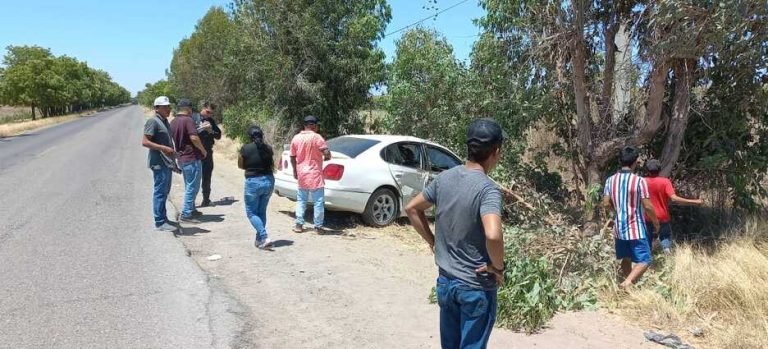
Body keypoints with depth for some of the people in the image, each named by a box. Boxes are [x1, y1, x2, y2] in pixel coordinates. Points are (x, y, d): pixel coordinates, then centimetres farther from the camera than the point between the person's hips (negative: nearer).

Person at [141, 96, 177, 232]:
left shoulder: (165, 121, 16)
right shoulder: (153, 121, -12)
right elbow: (145, 142, -19)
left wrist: (173, 160, 24)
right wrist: (164, 148, -27)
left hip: (167, 162, 10)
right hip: (159, 162, -10)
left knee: (165, 191, 17)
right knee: (160, 191, -6)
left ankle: (163, 217, 28)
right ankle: (160, 222, -1)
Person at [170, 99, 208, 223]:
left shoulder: (173, 122, 12)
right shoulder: (188, 120, -15)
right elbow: (194, 138, -23)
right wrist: (203, 150, -11)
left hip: (182, 158, 9)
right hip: (192, 158, -9)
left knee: (189, 186, 20)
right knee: (192, 187, -4)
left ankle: (191, 210, 29)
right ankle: (186, 214, -3)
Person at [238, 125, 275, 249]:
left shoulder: (245, 149, -11)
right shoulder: (268, 148, -1)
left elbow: (240, 165, 3)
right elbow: (272, 166, 7)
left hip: (253, 182, -4)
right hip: (269, 181, 5)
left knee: (251, 212, 7)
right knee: (262, 211, 17)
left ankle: (265, 238, -8)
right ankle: (259, 239, 21)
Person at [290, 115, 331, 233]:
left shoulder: (296, 138, 4)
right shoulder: (316, 137, -12)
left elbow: (292, 157, 10)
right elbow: (327, 153, -20)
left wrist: (295, 171, 21)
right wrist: (326, 158, 2)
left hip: (301, 175, 5)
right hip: (315, 175, -5)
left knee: (301, 200, 16)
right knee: (318, 201, 3)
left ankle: (299, 225, 15)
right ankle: (318, 226, 6)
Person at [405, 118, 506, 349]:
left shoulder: (444, 178, -2)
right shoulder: (488, 189, -22)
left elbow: (412, 209, 9)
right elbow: (492, 235, -38)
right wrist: (498, 267, -20)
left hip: (445, 282, 6)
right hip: (476, 288, -6)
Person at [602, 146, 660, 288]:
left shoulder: (610, 180, -1)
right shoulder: (640, 181, -14)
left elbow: (606, 204, 1)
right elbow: (647, 206, -13)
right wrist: (656, 222, 4)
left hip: (619, 228, 5)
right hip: (636, 229, -5)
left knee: (626, 259, 19)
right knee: (644, 261, -1)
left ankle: (629, 285, 29)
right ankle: (628, 282, -22)